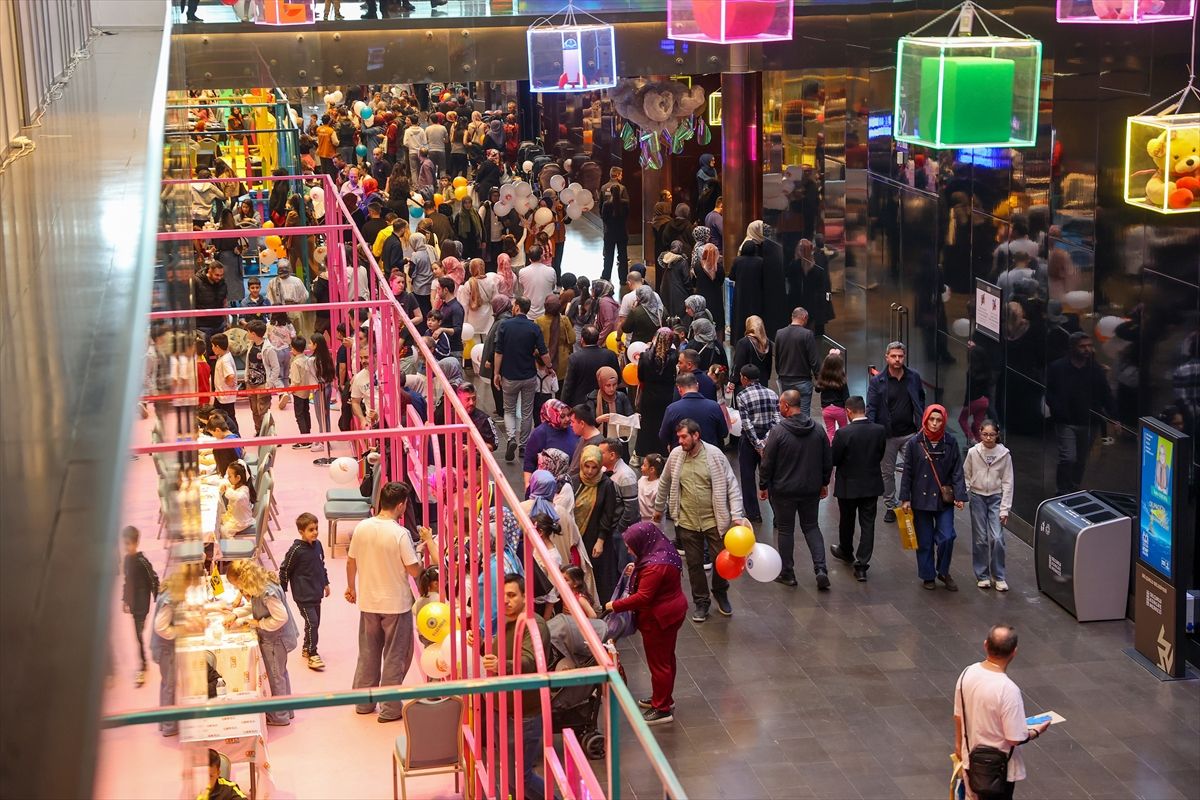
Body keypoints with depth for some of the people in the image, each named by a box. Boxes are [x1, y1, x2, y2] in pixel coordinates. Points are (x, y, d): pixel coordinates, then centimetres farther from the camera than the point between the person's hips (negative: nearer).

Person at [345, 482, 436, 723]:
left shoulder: (362, 527, -4)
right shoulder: (401, 534, -21)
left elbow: (351, 561, 5)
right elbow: (414, 570, -17)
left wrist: (351, 587, 23)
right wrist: (425, 543, 0)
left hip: (368, 602, 5)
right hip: (396, 604, -5)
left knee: (368, 653, 18)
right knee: (394, 657, 7)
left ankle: (364, 702, 27)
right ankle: (390, 708, 12)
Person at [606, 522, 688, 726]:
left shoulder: (654, 566, -30)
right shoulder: (662, 552, 2)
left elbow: (643, 597, -29)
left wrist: (615, 606, -20)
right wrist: (636, 571, 4)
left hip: (659, 618, -10)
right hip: (672, 611, 10)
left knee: (658, 662, 2)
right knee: (666, 657, 23)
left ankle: (663, 709, 13)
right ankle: (664, 698, 38)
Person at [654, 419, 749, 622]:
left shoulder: (714, 455, -13)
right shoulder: (675, 455, -4)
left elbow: (731, 486, -10)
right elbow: (665, 483, 12)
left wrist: (737, 515, -17)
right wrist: (659, 508, 21)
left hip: (714, 520, -2)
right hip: (687, 521, 2)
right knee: (694, 564, 10)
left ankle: (720, 593, 33)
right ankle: (701, 601, 27)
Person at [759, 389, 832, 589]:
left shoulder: (778, 432, -16)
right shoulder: (817, 430, -2)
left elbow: (767, 463, -12)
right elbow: (828, 461, 6)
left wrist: (763, 486, 1)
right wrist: (824, 483, 19)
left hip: (784, 490, -4)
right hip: (811, 490, 4)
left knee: (785, 530, 10)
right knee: (811, 527, 16)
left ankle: (787, 573, 17)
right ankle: (821, 569, 1)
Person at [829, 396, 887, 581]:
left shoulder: (843, 433, -22)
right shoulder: (880, 430, -9)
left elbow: (834, 460, -15)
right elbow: (880, 456, 2)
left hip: (848, 486, -2)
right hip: (872, 485, 2)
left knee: (846, 521, 21)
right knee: (867, 524, 7)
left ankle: (846, 551, 43)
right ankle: (862, 564, 4)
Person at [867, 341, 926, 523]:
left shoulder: (914, 377, 1)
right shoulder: (877, 381, -5)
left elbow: (921, 401, 13)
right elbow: (871, 408, -7)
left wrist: (921, 424, 4)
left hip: (910, 433, 1)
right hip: (887, 434, -1)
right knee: (887, 472, 10)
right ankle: (890, 506, 24)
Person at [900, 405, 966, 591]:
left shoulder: (950, 443, -3)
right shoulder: (914, 443, -5)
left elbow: (957, 471, 0)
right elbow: (907, 472, 0)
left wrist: (959, 495, -6)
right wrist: (905, 498, -1)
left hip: (944, 499, 0)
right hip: (921, 499, 0)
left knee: (947, 537, -7)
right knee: (924, 540, 7)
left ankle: (943, 572, 16)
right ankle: (928, 576, 24)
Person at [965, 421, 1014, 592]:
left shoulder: (1004, 454, -8)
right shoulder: (973, 452, -6)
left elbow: (1007, 482, -4)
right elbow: (965, 476, 6)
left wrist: (1005, 509, -7)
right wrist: (966, 495, -7)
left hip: (996, 498, -1)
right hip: (977, 497, 1)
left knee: (997, 538, -8)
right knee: (980, 539, 4)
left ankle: (998, 576, 5)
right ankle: (982, 575, 17)